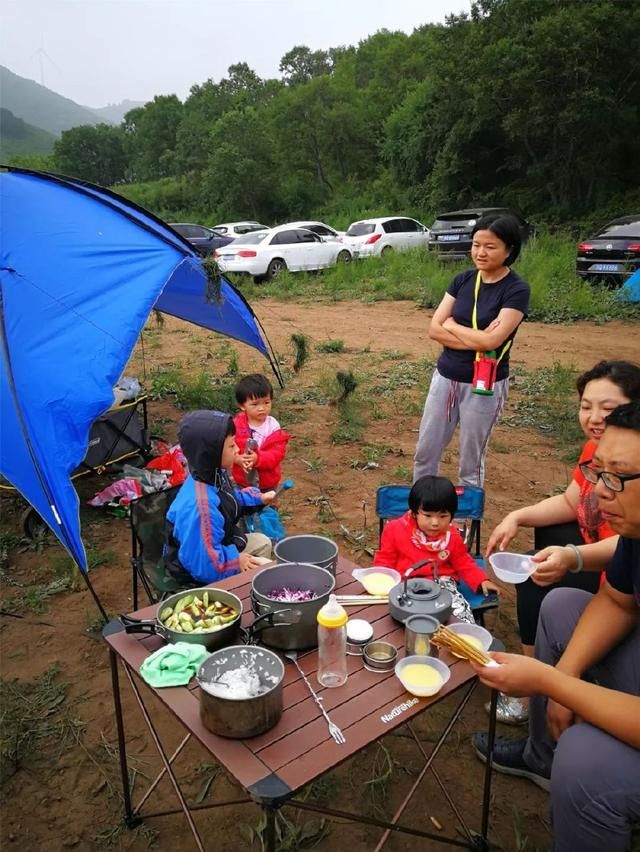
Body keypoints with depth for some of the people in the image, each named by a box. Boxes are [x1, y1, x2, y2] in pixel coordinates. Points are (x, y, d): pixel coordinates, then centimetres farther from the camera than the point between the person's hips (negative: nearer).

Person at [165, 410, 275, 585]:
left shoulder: (215, 474, -10)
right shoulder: (200, 505, -40)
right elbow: (203, 563, -35)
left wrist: (258, 498, 9)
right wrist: (236, 560, -22)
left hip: (219, 547, 9)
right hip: (203, 573, -9)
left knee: (262, 542, 23)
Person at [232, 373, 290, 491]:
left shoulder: (273, 426, -17)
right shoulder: (236, 425, -15)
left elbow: (277, 454, -22)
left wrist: (258, 458, -39)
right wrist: (237, 459, -32)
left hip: (268, 481, 0)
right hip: (243, 480, 1)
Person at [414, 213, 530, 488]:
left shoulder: (516, 289, -11)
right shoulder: (463, 280, 3)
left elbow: (491, 341, -22)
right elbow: (434, 329, -4)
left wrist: (451, 325, -8)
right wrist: (475, 339, -17)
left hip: (484, 384, -5)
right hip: (445, 376, 5)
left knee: (471, 462, 9)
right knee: (425, 453, 13)